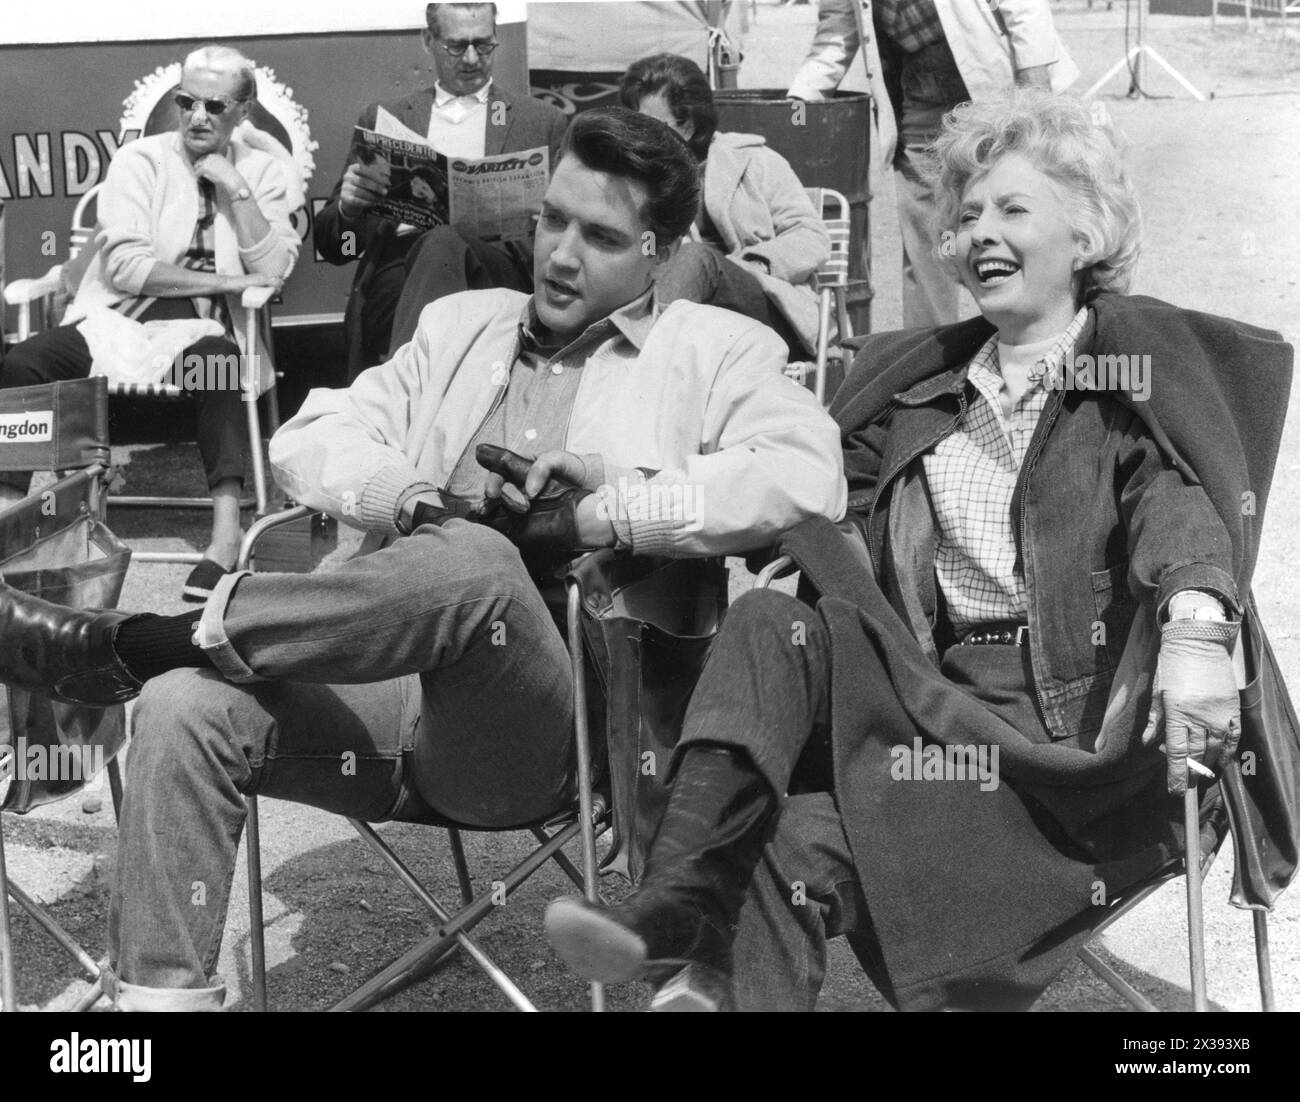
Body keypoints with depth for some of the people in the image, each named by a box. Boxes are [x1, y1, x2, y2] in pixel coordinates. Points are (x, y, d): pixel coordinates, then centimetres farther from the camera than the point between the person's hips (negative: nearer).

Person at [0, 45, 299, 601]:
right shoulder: (140, 161, 6)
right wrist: (227, 281, -10)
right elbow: (125, 265, -7)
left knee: (215, 357, -37)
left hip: (203, 332, -1)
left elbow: (273, 270, -2)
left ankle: (226, 533, -40)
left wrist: (236, 191, -9)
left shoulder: (267, 174, 11)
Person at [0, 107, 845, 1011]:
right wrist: (419, 498, -4)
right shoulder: (462, 324, 24)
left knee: (471, 561, -36)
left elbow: (809, 477, -9)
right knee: (186, 707, -23)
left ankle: (124, 645, -23)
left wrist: (604, 509, -14)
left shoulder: (714, 349, 10)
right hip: (394, 695, 5)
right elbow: (310, 440, 17)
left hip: (556, 731, -4)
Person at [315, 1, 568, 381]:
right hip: (396, 266, 1)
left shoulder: (541, 122, 21)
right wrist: (348, 205, -5)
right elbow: (331, 247, 20)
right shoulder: (381, 119, 23)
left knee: (445, 244, -37)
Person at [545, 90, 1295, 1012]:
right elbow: (843, 533, 17)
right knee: (770, 628, -25)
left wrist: (1193, 626, -34)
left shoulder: (1141, 360, 7)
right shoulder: (919, 385, 24)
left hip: (1078, 723, -4)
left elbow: (1175, 495, -12)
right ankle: (672, 912, -38)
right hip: (941, 695, 5)